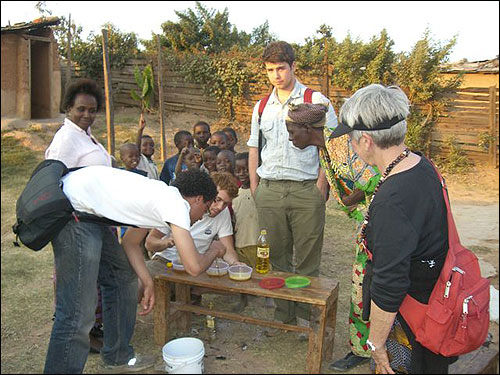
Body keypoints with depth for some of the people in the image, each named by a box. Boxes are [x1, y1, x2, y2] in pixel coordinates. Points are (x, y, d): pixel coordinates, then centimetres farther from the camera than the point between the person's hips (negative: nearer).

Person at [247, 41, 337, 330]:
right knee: (276, 255, 9)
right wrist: (254, 185, 9)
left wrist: (321, 184, -10)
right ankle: (282, 313, 23)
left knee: (307, 257, 3)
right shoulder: (261, 107, 16)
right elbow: (254, 148, 20)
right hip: (269, 189, 4)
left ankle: (305, 313, 18)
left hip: (306, 189, -3)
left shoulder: (316, 101, 3)